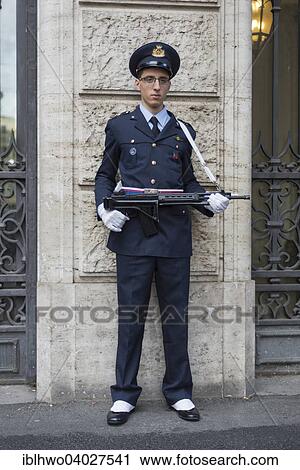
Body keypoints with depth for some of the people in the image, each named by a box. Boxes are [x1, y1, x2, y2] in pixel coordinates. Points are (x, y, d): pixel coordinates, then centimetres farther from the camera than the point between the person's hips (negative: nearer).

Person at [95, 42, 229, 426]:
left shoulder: (182, 131, 15)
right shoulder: (119, 127, 10)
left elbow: (188, 180, 18)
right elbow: (105, 175, 13)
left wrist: (209, 200, -2)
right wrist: (105, 209, -5)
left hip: (175, 237, 2)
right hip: (132, 236, -1)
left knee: (176, 318, 7)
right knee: (130, 318, 3)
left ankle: (179, 392, 19)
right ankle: (124, 395, 15)